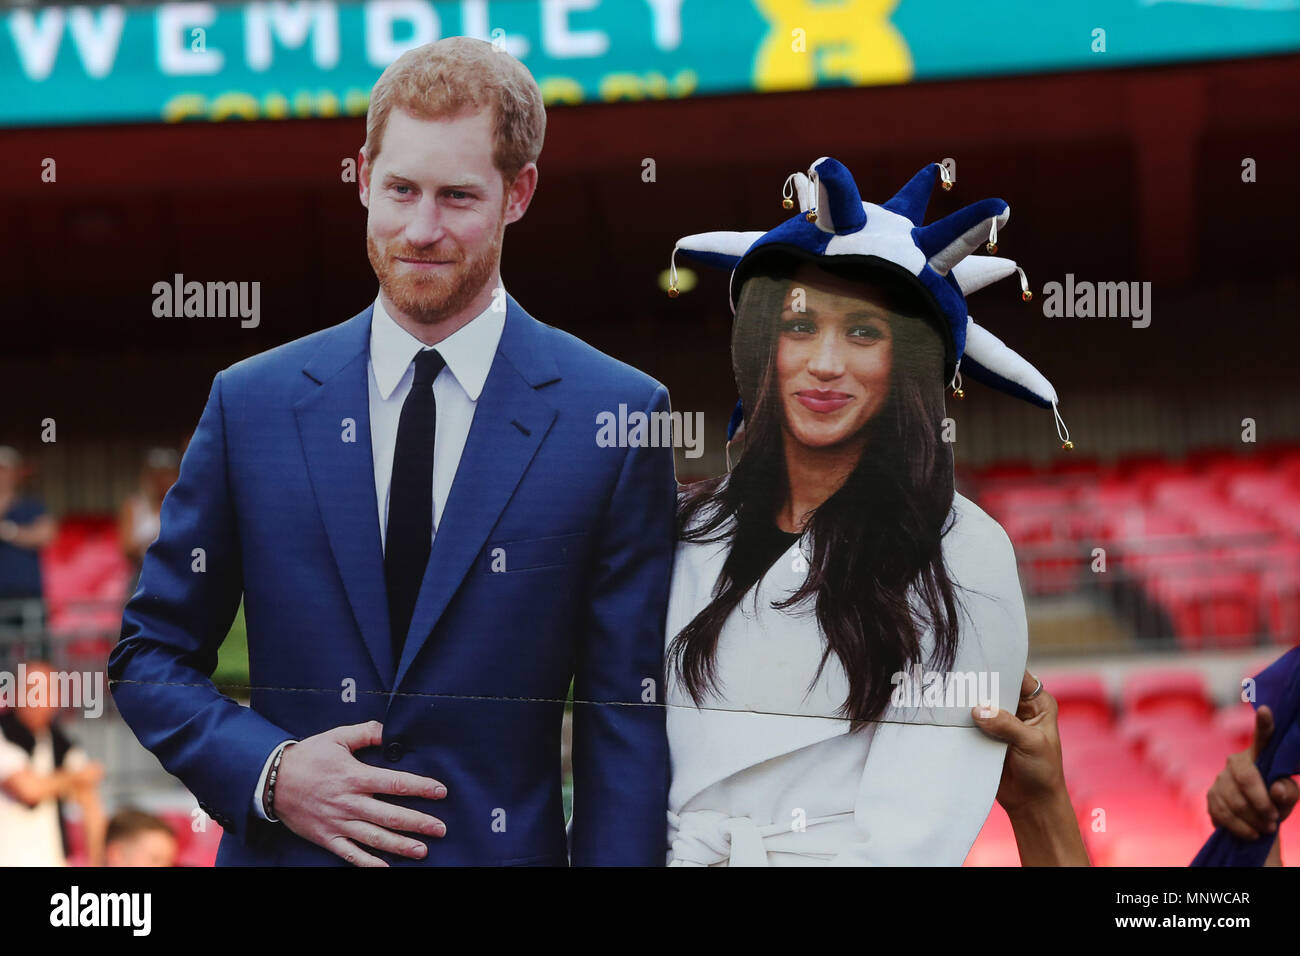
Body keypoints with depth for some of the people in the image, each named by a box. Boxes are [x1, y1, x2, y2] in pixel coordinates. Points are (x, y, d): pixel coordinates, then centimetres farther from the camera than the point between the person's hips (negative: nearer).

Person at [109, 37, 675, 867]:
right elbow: (150, 655, 7)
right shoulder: (250, 403, 2)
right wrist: (267, 772, -9)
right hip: (286, 848, 2)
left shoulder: (616, 417, -5)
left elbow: (629, 714, -5)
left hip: (504, 850, -1)